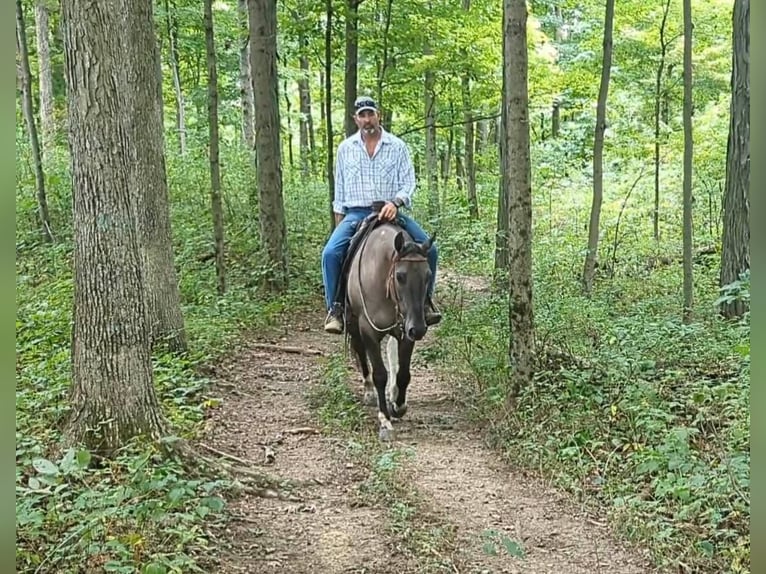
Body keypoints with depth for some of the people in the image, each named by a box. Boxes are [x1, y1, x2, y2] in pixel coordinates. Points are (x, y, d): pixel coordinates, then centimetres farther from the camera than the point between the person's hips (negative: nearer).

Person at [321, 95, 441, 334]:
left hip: (389, 212, 0)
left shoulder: (397, 146, 4)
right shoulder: (345, 148, 9)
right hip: (356, 214, 0)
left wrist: (395, 203, -21)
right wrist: (338, 223, 10)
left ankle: (425, 300, 3)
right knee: (331, 253, -25)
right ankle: (335, 309, -15)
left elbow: (408, 182, -1)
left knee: (429, 249, -17)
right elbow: (340, 189, 14)